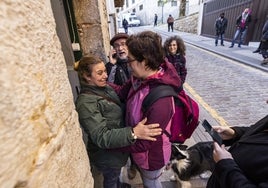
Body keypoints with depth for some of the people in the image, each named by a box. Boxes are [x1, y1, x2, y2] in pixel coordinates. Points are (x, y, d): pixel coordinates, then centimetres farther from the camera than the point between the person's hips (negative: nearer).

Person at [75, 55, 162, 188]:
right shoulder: (86, 102, -30)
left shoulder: (105, 88, -4)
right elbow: (101, 137, -36)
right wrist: (133, 133, -46)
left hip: (116, 148, 7)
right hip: (107, 156, -7)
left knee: (115, 177, 33)